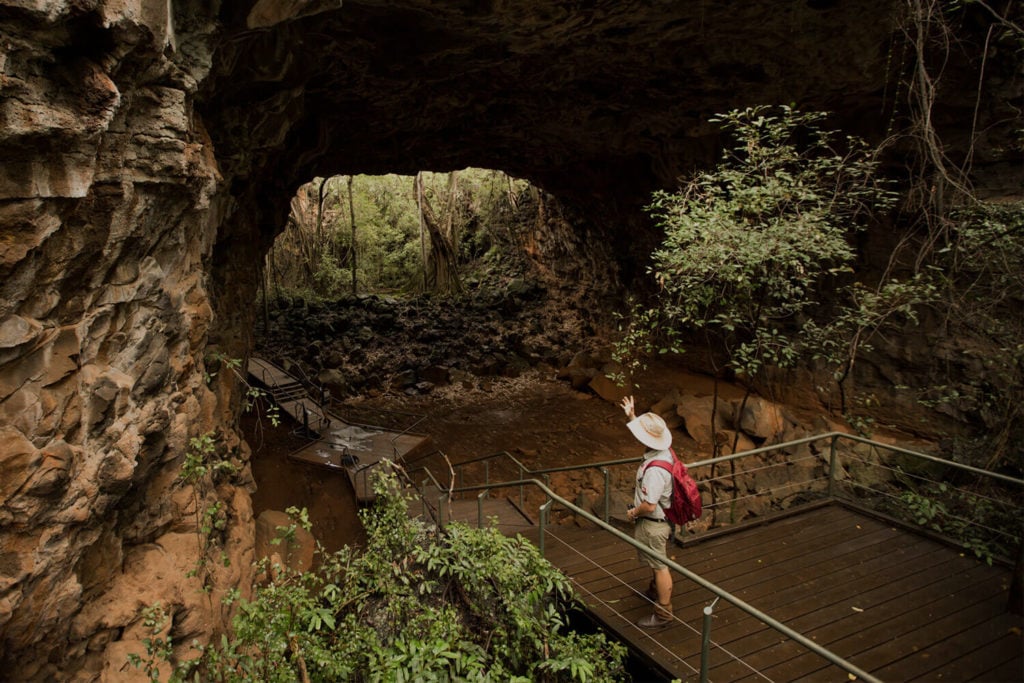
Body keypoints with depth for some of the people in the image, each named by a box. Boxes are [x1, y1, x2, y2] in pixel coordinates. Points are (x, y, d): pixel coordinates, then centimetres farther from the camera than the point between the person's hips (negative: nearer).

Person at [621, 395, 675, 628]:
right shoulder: (664, 451, -9)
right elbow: (645, 430, 14)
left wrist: (633, 512, -14)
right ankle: (655, 591, 51)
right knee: (657, 562, 29)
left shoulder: (654, 470, -36)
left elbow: (649, 505, -32)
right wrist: (632, 415, 10)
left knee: (659, 566, 7)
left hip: (653, 523, -9)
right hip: (661, 518, 9)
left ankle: (663, 613, 23)